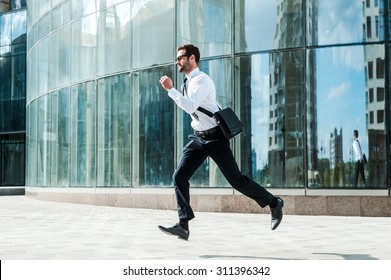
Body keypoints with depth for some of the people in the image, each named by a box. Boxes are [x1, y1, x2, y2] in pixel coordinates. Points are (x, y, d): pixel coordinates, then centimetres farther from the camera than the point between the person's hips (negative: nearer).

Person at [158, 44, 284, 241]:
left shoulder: (201, 80, -19)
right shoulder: (188, 82, 8)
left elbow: (190, 107, -33)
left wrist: (170, 89, -31)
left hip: (215, 138, -8)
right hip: (198, 137, 8)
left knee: (236, 180, -1)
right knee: (179, 177, -7)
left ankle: (274, 203, 20)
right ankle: (183, 226, -7)